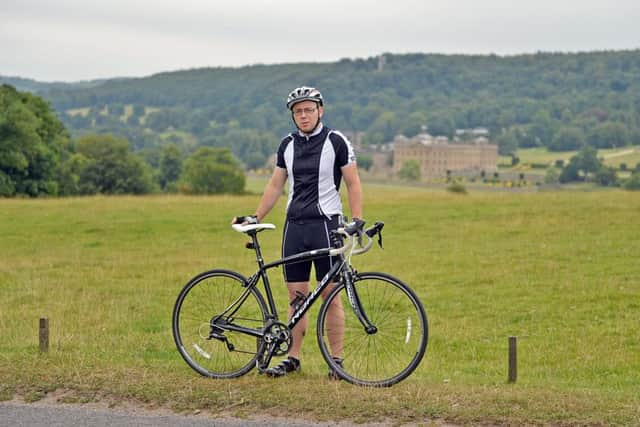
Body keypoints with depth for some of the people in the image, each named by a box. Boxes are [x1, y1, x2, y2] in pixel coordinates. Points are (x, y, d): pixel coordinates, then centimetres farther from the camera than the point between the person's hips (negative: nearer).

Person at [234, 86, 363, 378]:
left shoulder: (336, 142, -3)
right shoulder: (288, 145, 11)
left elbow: (353, 183, -2)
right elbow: (275, 185, 16)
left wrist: (357, 220, -12)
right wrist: (255, 218, 11)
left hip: (325, 224, -4)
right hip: (294, 225, 5)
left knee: (331, 295, -2)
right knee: (296, 296, 6)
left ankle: (337, 359, 3)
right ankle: (293, 358, 12)